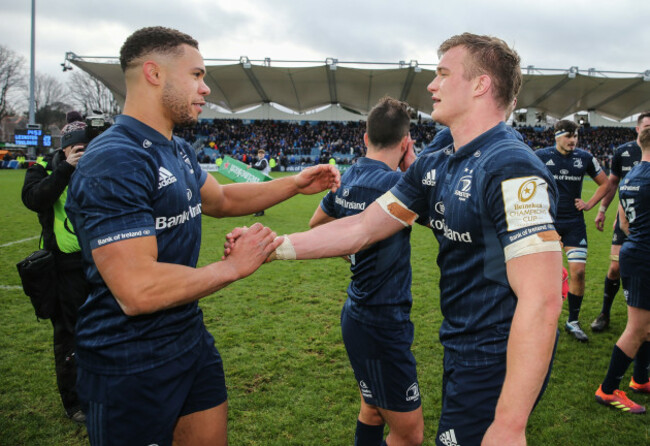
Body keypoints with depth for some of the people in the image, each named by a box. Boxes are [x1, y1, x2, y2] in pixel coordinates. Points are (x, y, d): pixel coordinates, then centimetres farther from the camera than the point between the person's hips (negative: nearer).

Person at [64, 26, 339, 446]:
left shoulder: (180, 151, 7)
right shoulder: (114, 162, -24)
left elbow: (220, 199, 25)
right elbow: (138, 292, -30)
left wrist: (295, 184, 16)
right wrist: (234, 266, -19)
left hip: (191, 339, 9)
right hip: (130, 367, -8)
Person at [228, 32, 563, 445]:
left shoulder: (513, 170, -23)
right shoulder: (433, 167, 4)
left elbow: (541, 302, -28)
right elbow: (362, 227, 6)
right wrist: (274, 246, 2)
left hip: (496, 365, -8)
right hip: (459, 350, 8)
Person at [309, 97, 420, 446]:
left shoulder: (346, 178, 4)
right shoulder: (394, 183, -22)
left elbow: (317, 222, 20)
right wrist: (413, 165, -4)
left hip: (358, 315, 9)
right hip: (382, 324, -9)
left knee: (373, 410, 24)